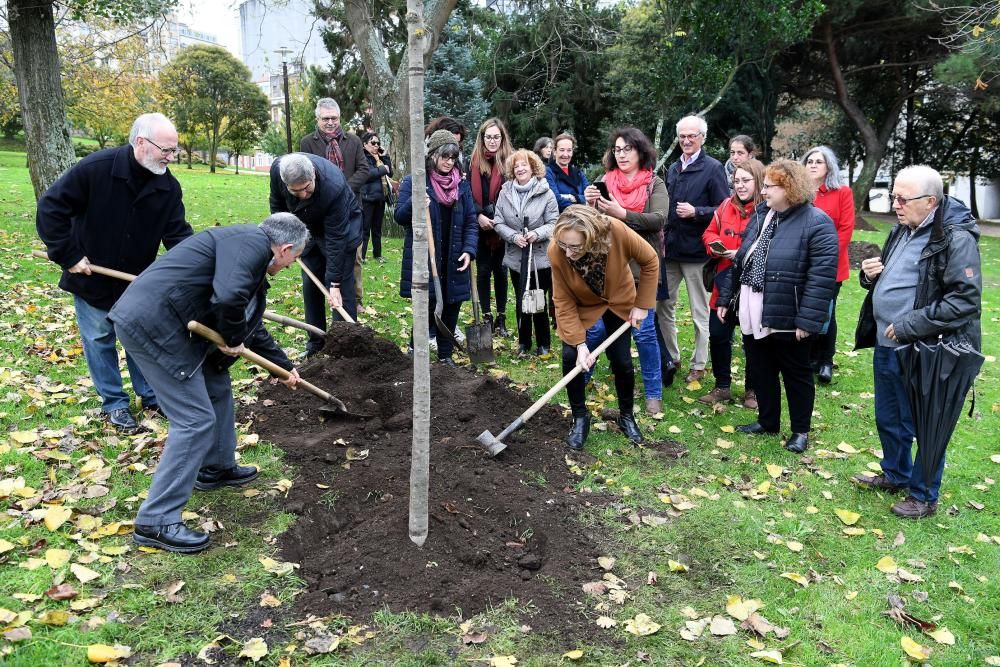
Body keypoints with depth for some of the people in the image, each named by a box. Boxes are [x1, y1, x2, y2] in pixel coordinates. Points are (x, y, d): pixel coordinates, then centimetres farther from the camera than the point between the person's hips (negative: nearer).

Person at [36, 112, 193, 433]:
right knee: (100, 339, 7)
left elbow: (178, 234, -12)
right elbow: (50, 208, -19)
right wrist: (68, 256, -19)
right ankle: (114, 403, 21)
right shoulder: (95, 168, -24)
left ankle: (151, 395, 28)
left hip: (137, 280, 3)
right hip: (92, 278, -3)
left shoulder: (168, 186, -12)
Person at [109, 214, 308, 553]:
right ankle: (156, 521, 2)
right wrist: (233, 340, -9)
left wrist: (284, 366, 40)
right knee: (196, 419, -7)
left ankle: (217, 468, 41)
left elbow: (251, 325, 32)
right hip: (151, 323, -11)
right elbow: (229, 298, -29)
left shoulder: (251, 251, 21)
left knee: (217, 386, 24)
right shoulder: (252, 242, -10)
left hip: (160, 319, 11)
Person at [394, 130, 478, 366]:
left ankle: (446, 354, 25)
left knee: (451, 307, 9)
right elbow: (399, 217, -5)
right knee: (427, 309, -3)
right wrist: (414, 203, -25)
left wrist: (469, 250, -6)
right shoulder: (413, 182, -2)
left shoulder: (462, 185, 9)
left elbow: (471, 222, 9)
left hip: (453, 261, 4)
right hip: (423, 260, -4)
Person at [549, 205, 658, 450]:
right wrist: (579, 343, -28)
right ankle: (580, 418, 10)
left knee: (622, 361, 0)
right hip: (581, 305, 0)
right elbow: (563, 303, -23)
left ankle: (627, 415, 26)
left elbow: (649, 260, -18)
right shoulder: (556, 253, -34)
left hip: (619, 301, 0)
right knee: (570, 356, -13)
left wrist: (642, 304, -13)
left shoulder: (616, 231, -37)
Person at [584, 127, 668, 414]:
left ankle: (653, 393, 14)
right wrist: (590, 205, -15)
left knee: (644, 332, 1)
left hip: (640, 267, -2)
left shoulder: (655, 184, 2)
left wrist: (621, 214, -24)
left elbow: (658, 220, -13)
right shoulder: (605, 180, 8)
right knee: (597, 328, 9)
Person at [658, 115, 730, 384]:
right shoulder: (673, 169, 13)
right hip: (670, 248, 6)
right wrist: (663, 233, 10)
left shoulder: (713, 168, -7)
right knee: (662, 305, 10)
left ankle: (699, 365, 17)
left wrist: (696, 212, -21)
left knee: (700, 311, 6)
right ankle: (671, 357, 25)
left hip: (696, 250, -6)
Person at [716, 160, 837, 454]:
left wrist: (808, 320, -22)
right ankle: (767, 420, 36)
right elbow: (740, 260, 14)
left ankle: (800, 431, 26)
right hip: (753, 315, 7)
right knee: (760, 371, 18)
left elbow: (822, 277, -19)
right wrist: (725, 298, 12)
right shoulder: (761, 215, 8)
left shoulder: (817, 223, -14)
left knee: (795, 374, 11)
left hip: (787, 318, -6)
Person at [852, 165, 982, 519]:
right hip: (886, 346, 8)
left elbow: (964, 301, -22)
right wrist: (870, 274, 0)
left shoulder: (955, 238, -17)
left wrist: (907, 327, -22)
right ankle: (895, 475, 43)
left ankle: (923, 496, 25)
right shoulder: (902, 231, 10)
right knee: (888, 420, 22)